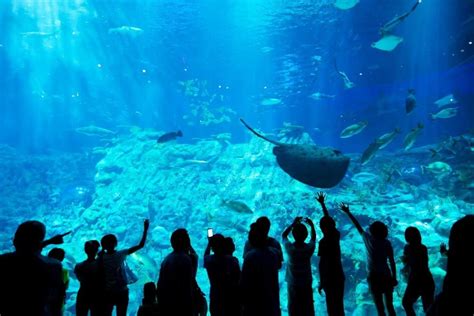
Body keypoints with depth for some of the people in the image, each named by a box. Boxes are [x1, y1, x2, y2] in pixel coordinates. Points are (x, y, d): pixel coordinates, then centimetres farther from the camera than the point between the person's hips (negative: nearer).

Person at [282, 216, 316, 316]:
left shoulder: (289, 247, -18)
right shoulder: (309, 248, -17)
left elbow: (283, 235, 3)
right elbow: (313, 237, 6)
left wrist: (293, 224, 4)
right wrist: (312, 225, 15)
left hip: (293, 284, 0)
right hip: (307, 284, 1)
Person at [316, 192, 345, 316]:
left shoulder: (324, 242, -20)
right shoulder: (336, 235, 0)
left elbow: (322, 264, -21)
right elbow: (328, 219, 13)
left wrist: (321, 282, -16)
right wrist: (322, 203, 23)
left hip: (330, 279, -7)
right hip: (339, 277, 7)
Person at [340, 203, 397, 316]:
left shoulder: (367, 238, -6)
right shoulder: (386, 243, -6)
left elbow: (358, 226, 4)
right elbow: (392, 262, -7)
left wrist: (348, 212, 15)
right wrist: (394, 278, 2)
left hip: (374, 277, -1)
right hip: (386, 276, 1)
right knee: (389, 305, 16)